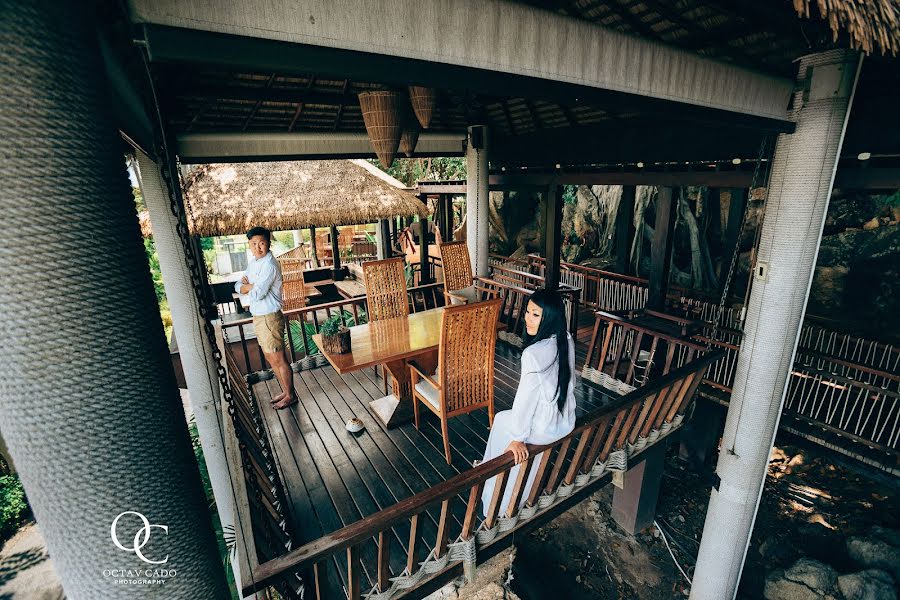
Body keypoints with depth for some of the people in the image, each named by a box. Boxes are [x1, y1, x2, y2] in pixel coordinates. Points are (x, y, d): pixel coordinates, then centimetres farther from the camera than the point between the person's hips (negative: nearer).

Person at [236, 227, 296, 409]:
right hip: (258, 317, 9)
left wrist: (248, 285, -2)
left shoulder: (269, 265, -20)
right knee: (270, 359, 17)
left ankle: (290, 395, 17)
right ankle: (285, 391, 31)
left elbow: (256, 294, -24)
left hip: (270, 317, -9)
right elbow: (238, 286, 10)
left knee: (278, 359, 2)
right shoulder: (253, 262, 11)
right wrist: (253, 285, -11)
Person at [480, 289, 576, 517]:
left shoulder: (534, 354, -32)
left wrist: (518, 438, -12)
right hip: (567, 423, 7)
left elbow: (525, 398, -26)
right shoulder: (566, 340, -8)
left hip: (544, 430, -7)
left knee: (502, 420, 21)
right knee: (510, 418, 30)